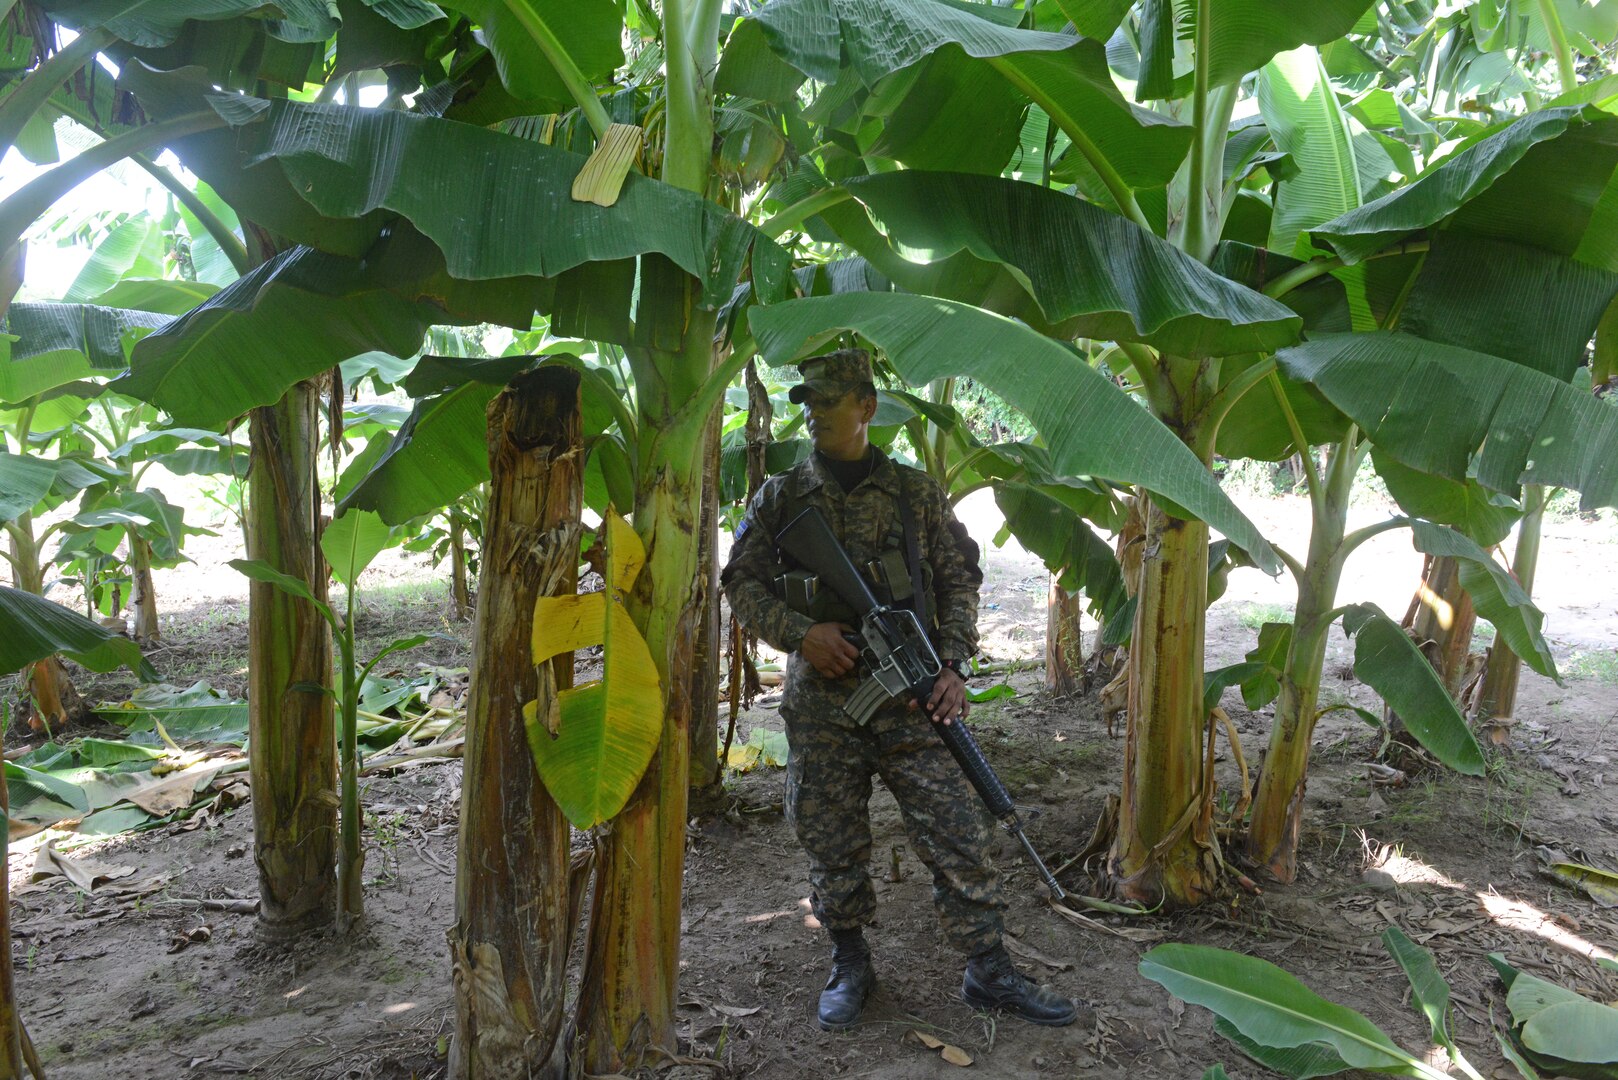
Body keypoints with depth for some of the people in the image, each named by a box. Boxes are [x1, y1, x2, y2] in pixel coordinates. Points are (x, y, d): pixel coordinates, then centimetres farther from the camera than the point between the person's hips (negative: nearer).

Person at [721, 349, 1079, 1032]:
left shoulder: (917, 494, 5)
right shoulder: (780, 499, 6)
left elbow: (960, 579, 8)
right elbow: (741, 583, 6)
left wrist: (952, 665, -5)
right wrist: (800, 632, -10)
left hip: (912, 696, 0)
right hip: (820, 701, 1)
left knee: (957, 833, 1)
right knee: (832, 845, 10)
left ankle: (988, 972, 16)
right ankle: (849, 964, 30)